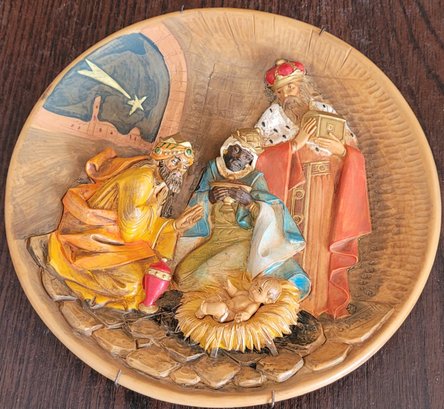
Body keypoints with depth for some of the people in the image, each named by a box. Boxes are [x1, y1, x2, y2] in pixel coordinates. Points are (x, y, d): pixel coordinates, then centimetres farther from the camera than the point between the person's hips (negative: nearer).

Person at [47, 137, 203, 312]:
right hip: (93, 236, -9)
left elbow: (144, 226, 5)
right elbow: (129, 230, -24)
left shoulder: (158, 183, 5)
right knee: (130, 282, -21)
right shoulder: (141, 180, -23)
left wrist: (175, 225, -5)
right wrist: (155, 203, -18)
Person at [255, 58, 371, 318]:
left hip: (324, 198, 2)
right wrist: (296, 144, -22)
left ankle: (321, 299, 20)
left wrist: (342, 149, -17)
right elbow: (260, 155, -14)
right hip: (288, 193, -2)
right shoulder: (272, 115, 0)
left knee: (321, 246, 4)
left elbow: (353, 149, 4)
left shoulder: (324, 110, 6)